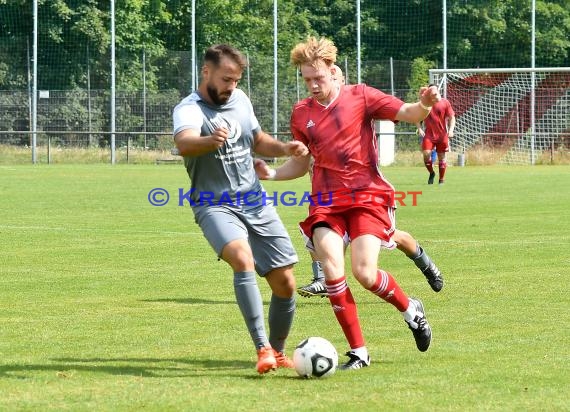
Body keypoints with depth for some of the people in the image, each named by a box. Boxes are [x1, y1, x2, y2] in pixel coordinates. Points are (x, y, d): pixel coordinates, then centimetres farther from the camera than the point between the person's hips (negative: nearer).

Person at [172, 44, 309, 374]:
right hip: (215, 206, -6)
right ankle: (262, 348, -33)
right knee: (242, 258, -34)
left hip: (256, 203, 6)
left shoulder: (239, 99, 7)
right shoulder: (189, 109, -15)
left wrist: (284, 148, 5)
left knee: (285, 283, 3)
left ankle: (278, 352, 27)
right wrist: (210, 140, -61)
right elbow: (184, 143, -39)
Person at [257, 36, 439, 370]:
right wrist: (272, 174, 0)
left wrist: (424, 106, -32)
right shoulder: (302, 113, 9)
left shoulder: (359, 96, -1)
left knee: (365, 273, -16)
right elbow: (300, 164, 19)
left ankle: (411, 309, 17)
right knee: (332, 274, -15)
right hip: (326, 203, 3)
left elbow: (406, 113, -9)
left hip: (368, 196, -3)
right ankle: (359, 352, -4)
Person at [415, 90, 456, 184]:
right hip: (428, 134, 0)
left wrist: (451, 130, -8)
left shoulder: (445, 102, 2)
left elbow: (452, 117, 5)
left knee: (442, 157, 4)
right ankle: (431, 173, 9)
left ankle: (442, 179, 16)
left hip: (442, 134, 0)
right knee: (426, 154, -16)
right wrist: (419, 129, -4)